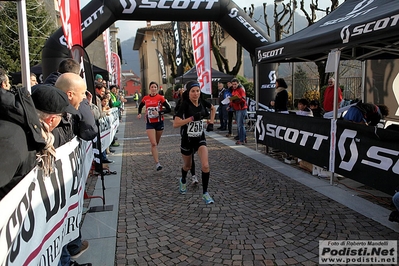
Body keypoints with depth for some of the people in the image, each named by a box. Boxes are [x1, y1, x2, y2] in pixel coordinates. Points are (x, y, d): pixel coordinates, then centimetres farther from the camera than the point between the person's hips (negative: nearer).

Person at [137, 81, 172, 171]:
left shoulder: (160, 98, -6)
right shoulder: (145, 98, 2)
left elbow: (169, 109, -9)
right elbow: (140, 106, 22)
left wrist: (159, 112, -19)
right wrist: (139, 113, 4)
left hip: (159, 122, 0)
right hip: (150, 123, 0)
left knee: (156, 143, 15)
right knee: (153, 143, -11)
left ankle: (154, 153, 44)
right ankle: (157, 163, -14)